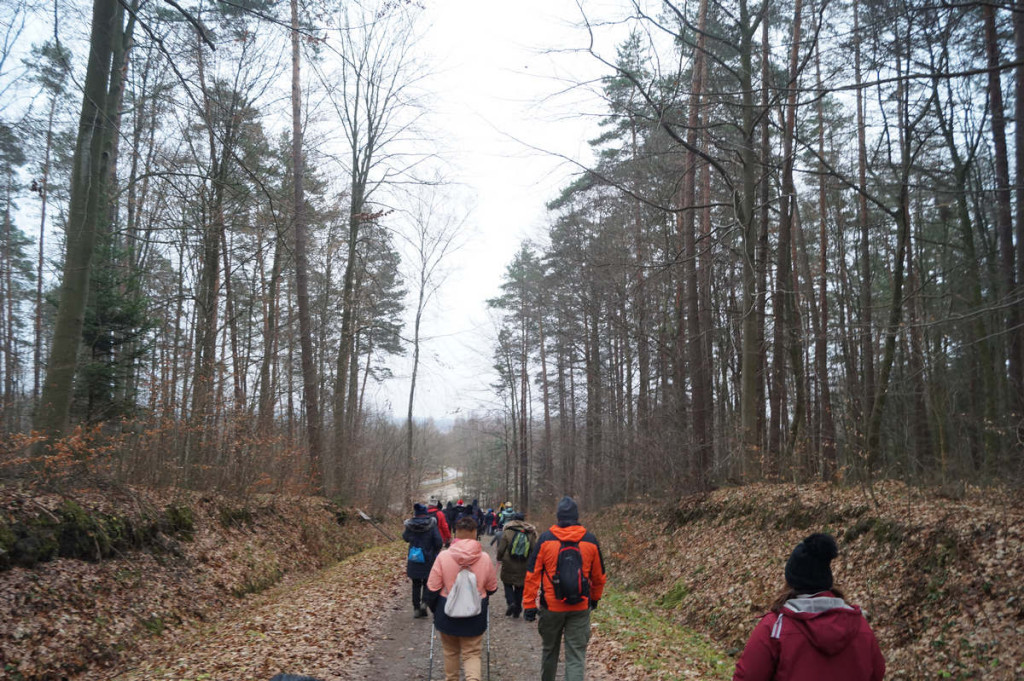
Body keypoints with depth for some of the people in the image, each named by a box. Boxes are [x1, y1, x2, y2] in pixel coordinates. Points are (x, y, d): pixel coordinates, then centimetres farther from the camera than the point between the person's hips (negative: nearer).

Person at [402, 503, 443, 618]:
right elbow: (438, 542, -12)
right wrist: (436, 552, 6)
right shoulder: (431, 524, -11)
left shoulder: (410, 525, -6)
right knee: (427, 583, 12)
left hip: (413, 560, 2)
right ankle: (424, 602, -8)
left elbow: (405, 537, 12)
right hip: (428, 560, -2)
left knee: (416, 584, 12)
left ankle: (416, 608, 14)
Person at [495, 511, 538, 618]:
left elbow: (501, 549, -7)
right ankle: (517, 610, 15)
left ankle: (511, 602, -10)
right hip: (523, 569, 2)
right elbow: (534, 550, -1)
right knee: (520, 587, 15)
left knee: (508, 585, 13)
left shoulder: (507, 532, -7)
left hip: (508, 566, -2)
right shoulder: (530, 534, 0)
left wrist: (499, 558, 13)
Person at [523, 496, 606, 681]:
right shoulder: (590, 541, -1)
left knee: (549, 650, 20)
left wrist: (529, 604, -1)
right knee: (576, 655, 3)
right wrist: (595, 598, 27)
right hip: (581, 608, 0)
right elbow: (599, 575, 9)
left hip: (551, 607, 0)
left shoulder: (545, 539, -7)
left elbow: (532, 574, -7)